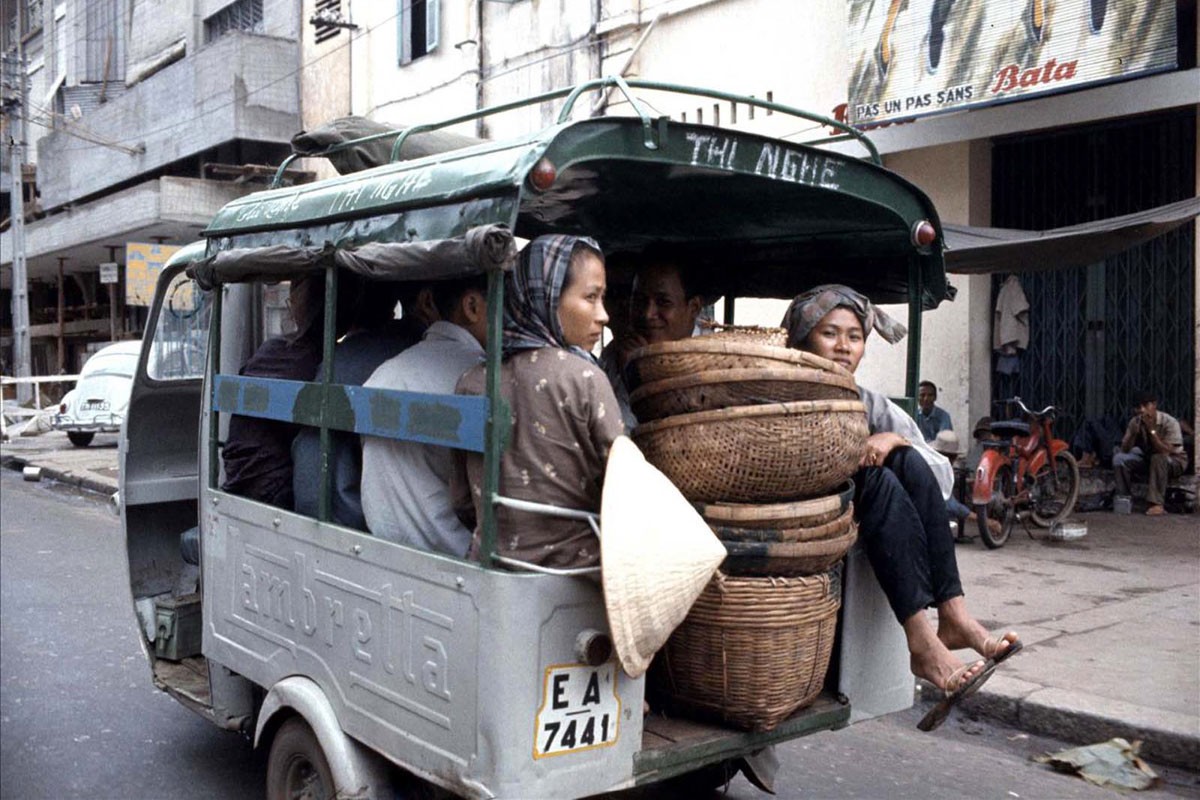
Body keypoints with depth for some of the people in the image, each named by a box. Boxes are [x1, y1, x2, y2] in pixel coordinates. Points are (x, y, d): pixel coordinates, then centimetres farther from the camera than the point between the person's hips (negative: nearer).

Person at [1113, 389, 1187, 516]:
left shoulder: (1170, 422, -25)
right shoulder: (1135, 422, -11)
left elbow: (1166, 452, -33)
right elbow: (1125, 450, -15)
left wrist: (1151, 430, -39)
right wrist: (1134, 432, -32)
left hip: (1174, 461, -4)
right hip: (1148, 459, 5)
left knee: (1158, 458, -39)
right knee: (1119, 458, -19)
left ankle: (1157, 504, -35)